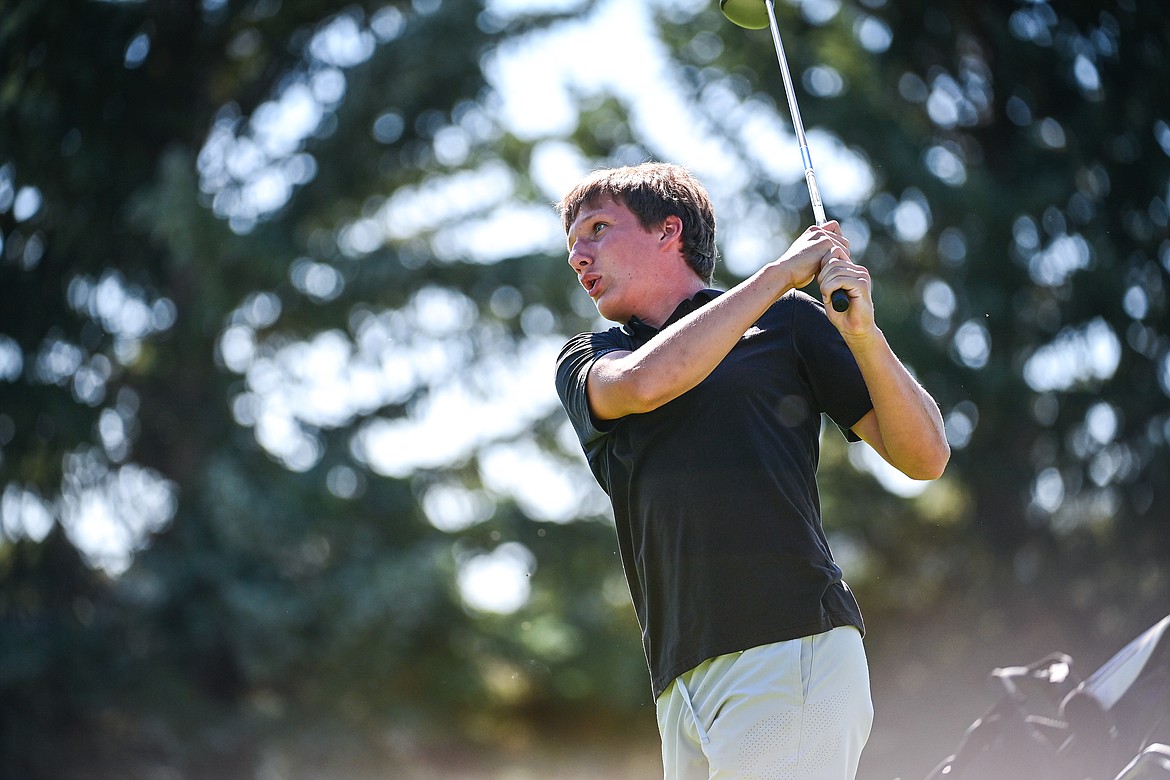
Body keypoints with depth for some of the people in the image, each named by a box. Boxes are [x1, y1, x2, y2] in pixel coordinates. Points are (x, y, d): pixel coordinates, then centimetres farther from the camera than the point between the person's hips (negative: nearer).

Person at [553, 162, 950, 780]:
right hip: (682, 687, 4)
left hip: (791, 653, -4)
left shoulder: (790, 320, 11)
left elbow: (924, 458, 6)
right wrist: (780, 272, -1)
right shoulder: (584, 363, 19)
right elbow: (645, 383, -6)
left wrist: (863, 335, -10)